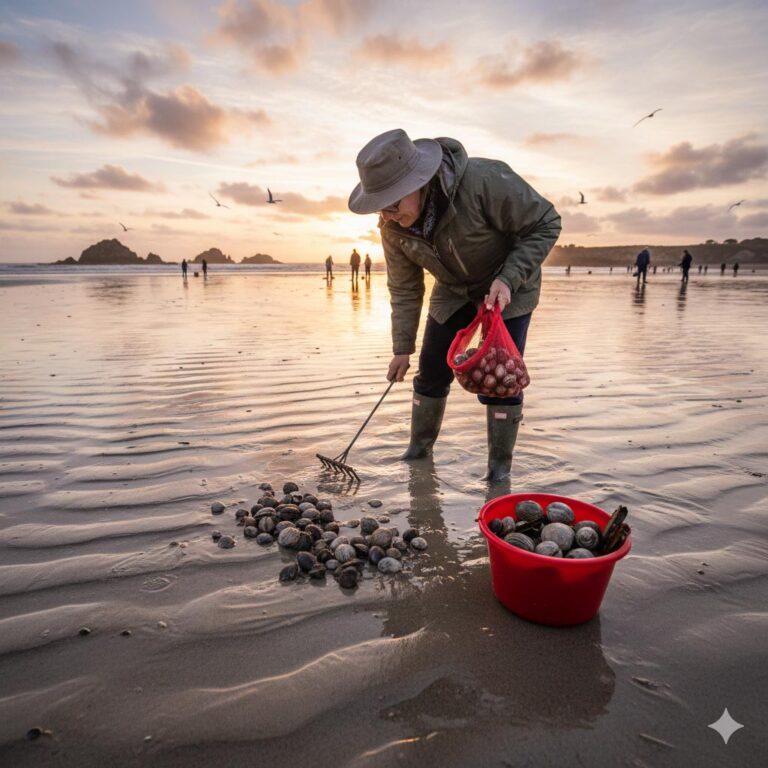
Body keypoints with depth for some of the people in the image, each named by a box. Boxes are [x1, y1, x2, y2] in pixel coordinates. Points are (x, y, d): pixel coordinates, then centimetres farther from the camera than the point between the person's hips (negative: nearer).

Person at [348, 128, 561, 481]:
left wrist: (509, 279, -34)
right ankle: (419, 447, 26)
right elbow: (404, 289, -6)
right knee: (432, 370, 4)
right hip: (453, 291, 4)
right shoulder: (393, 224, -18)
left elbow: (545, 223, -24)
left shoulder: (484, 181, -36)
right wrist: (402, 348, -5)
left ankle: (500, 465, 9)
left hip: (508, 287, -4)